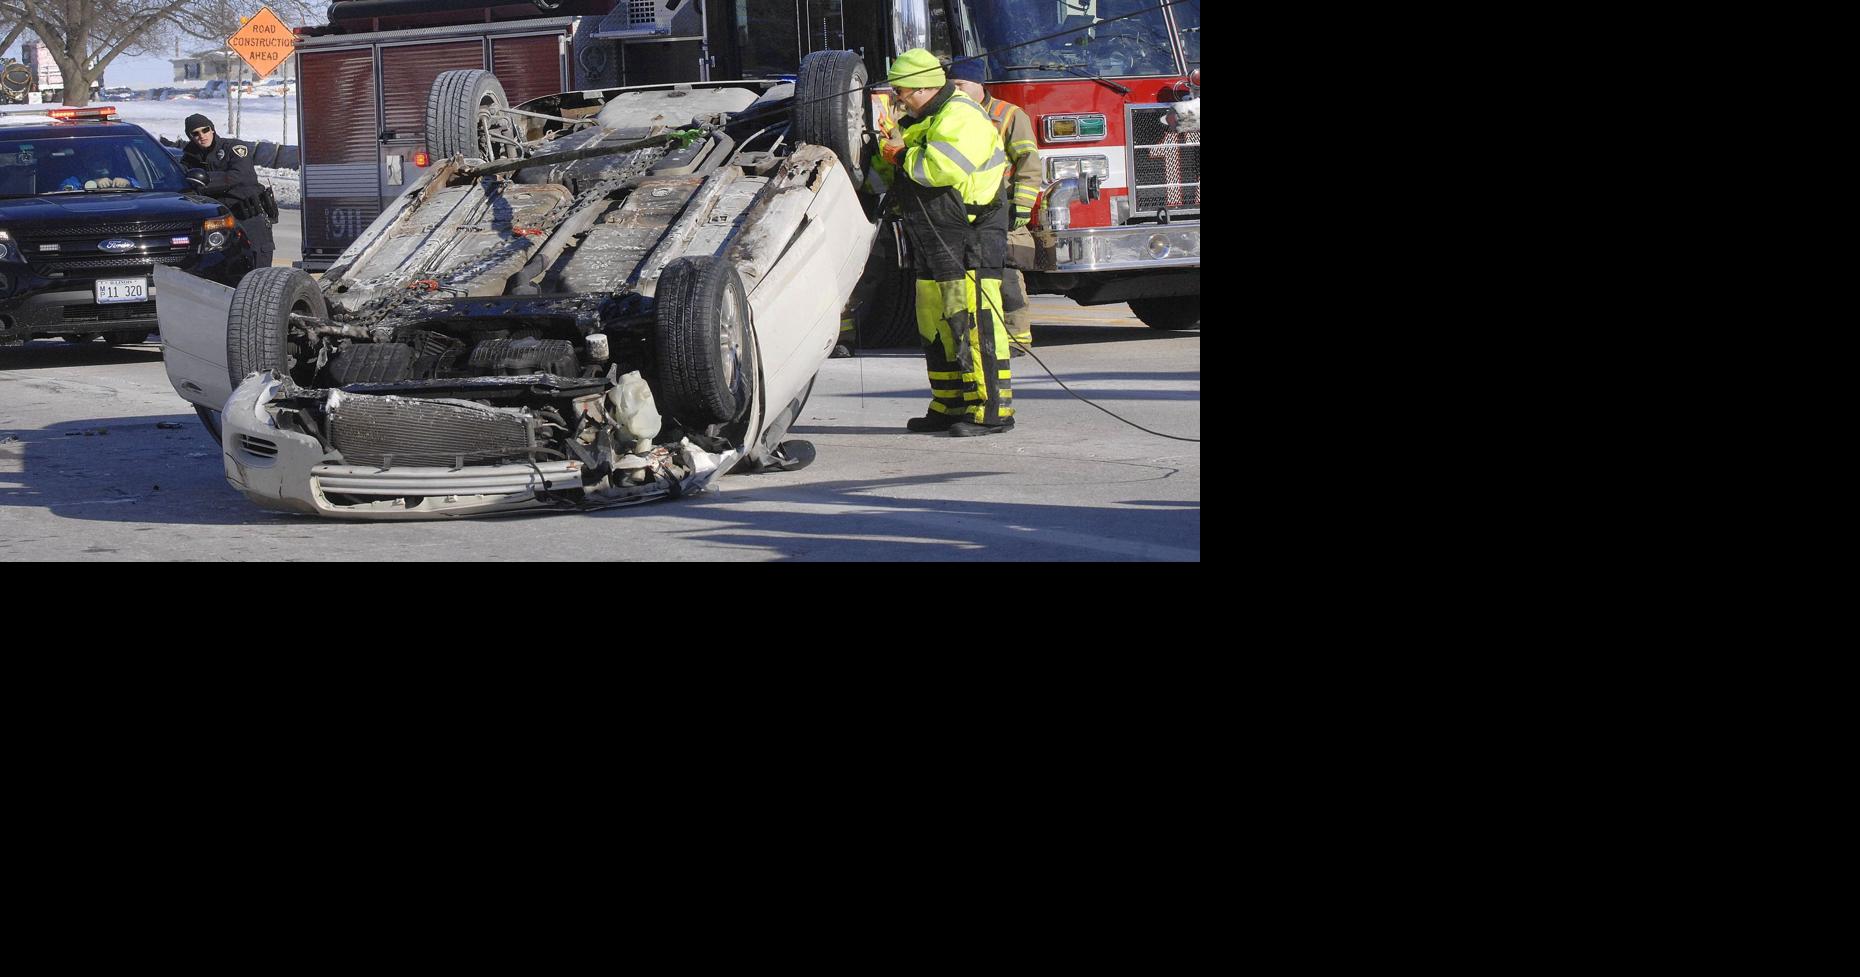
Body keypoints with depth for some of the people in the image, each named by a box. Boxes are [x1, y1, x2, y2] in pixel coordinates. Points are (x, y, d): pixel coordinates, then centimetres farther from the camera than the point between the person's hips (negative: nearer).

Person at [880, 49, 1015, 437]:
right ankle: (950, 407, 21)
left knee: (974, 326, -12)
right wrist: (890, 143, 7)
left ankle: (991, 409, -13)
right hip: (936, 245, 11)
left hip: (970, 246, -11)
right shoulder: (924, 119, 19)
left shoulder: (960, 117, -14)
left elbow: (941, 168, -29)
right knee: (937, 328, 14)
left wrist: (902, 155, -13)